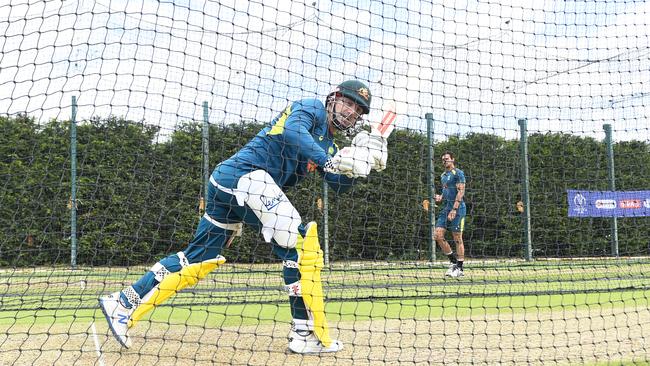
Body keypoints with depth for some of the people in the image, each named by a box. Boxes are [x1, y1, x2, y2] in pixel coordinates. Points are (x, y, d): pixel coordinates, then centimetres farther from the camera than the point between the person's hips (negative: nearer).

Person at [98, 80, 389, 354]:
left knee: (199, 257, 10)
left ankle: (123, 305, 14)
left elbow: (340, 186, 16)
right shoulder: (312, 108, 1)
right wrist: (328, 161, -28)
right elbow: (292, 131, -20)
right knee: (300, 242, -10)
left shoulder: (327, 145, 25)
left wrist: (357, 165, -2)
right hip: (245, 177, -9)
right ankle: (306, 335, -8)